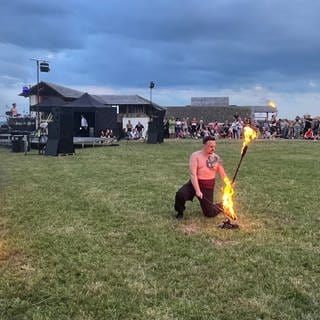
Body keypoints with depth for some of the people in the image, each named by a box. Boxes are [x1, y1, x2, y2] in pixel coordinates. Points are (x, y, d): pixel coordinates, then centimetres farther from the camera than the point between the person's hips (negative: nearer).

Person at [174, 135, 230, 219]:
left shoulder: (216, 158, 1)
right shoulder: (195, 156, -9)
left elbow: (223, 174, 9)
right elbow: (193, 174, -18)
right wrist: (197, 190, -28)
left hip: (208, 187, 1)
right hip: (195, 184, -1)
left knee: (209, 213, 2)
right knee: (180, 194, -30)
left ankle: (221, 206, 37)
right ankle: (180, 212, 2)